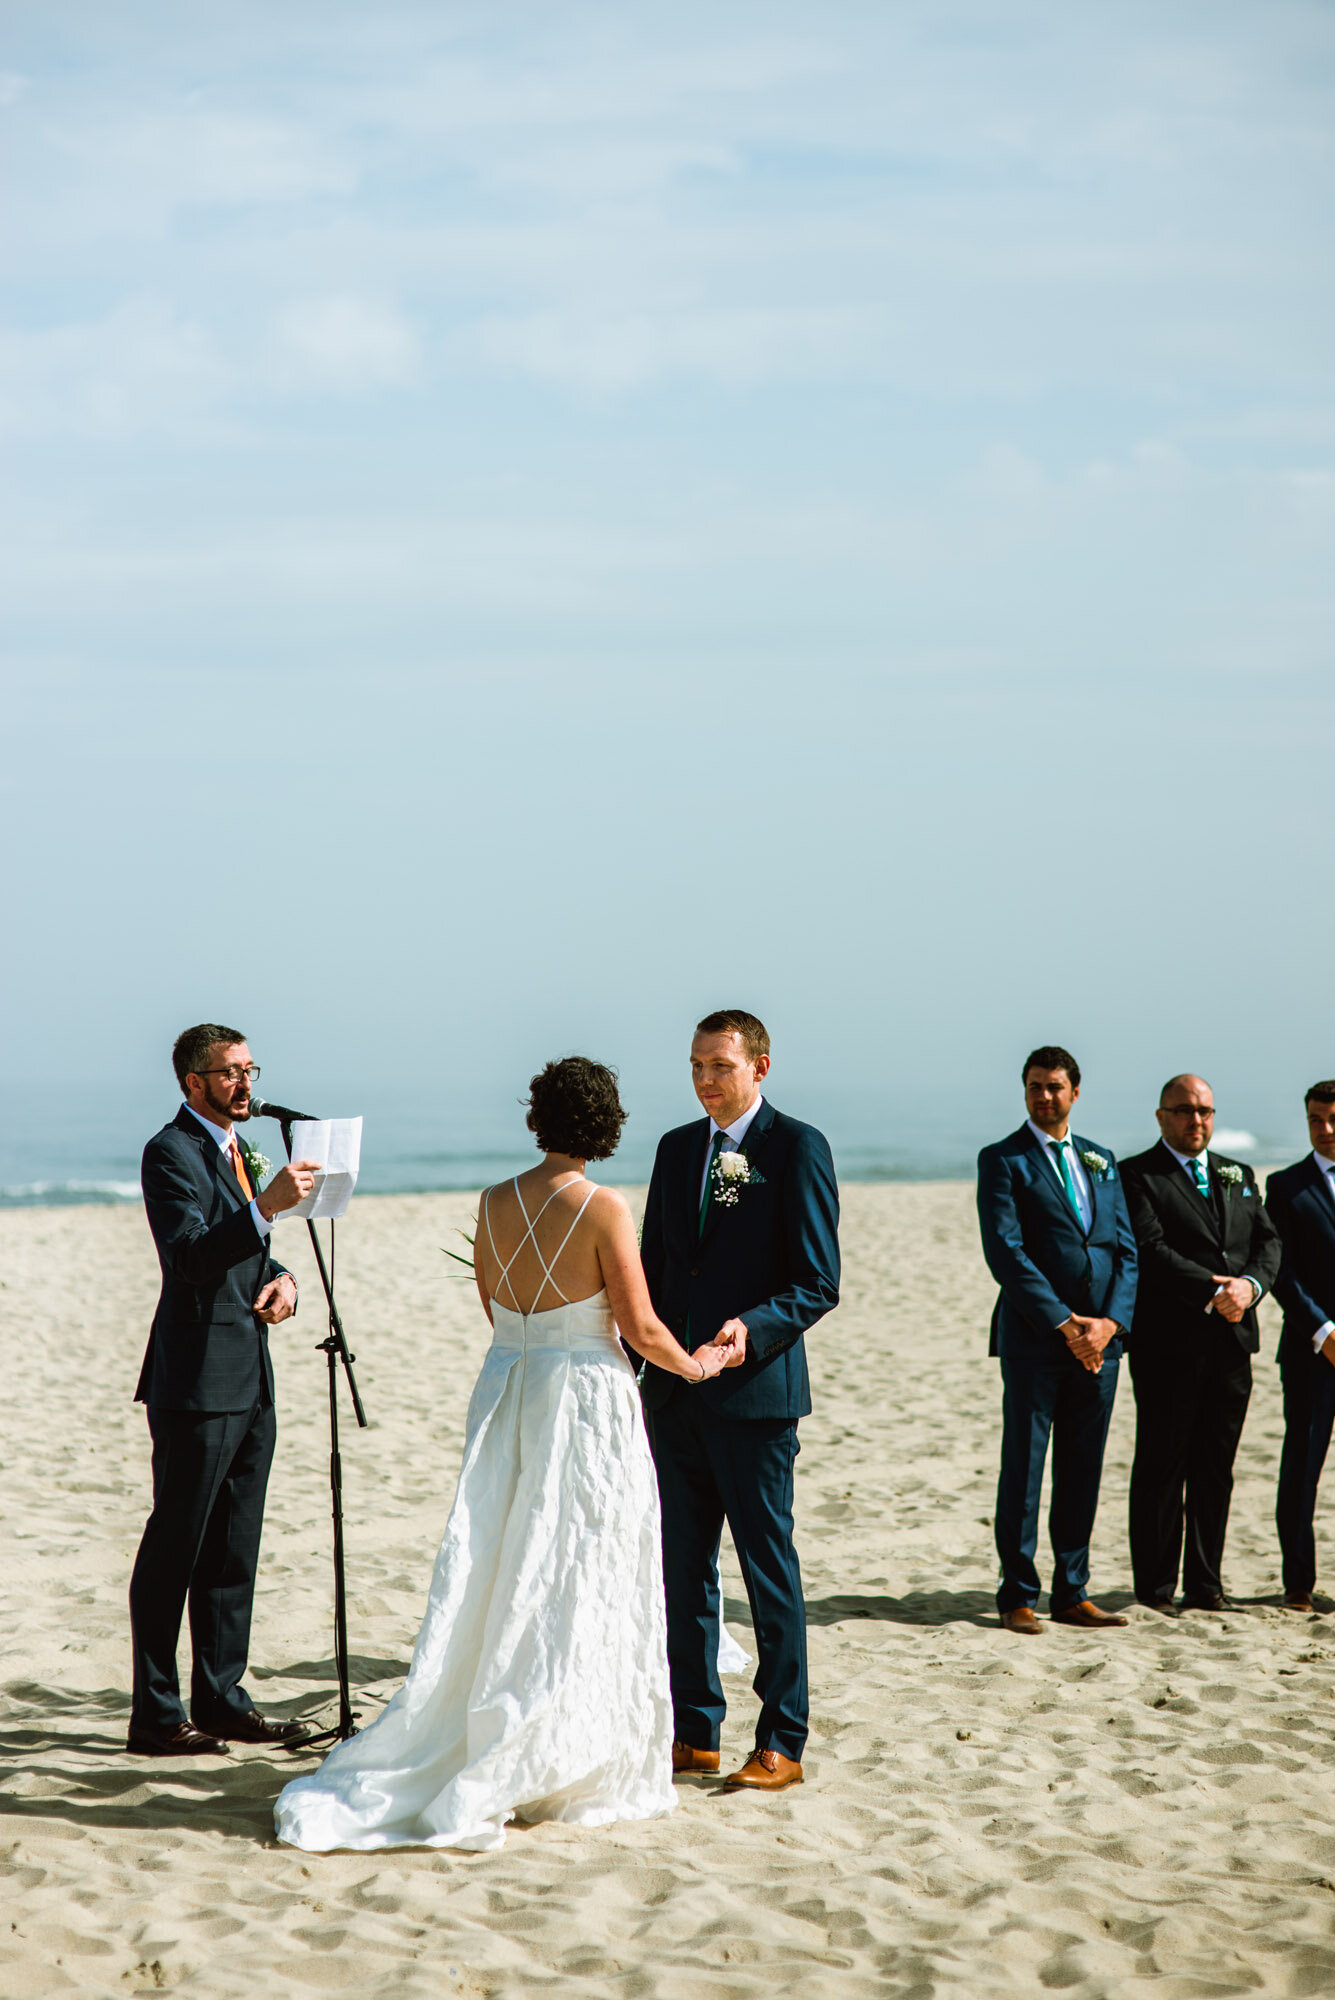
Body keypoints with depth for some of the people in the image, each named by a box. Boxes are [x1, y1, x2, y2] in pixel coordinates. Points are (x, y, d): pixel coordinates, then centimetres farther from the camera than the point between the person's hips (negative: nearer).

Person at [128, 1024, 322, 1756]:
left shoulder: (238, 1148, 17)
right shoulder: (171, 1152, -11)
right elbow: (189, 1253, -25)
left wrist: (280, 1277, 3)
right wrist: (266, 1206, -36)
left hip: (249, 1380, 9)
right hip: (197, 1382, -9)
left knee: (233, 1553, 13)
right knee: (174, 1550, -4)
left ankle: (221, 1699, 20)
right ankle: (155, 1714, 0)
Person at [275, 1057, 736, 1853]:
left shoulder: (495, 1204, 4)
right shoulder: (603, 1207, -12)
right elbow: (638, 1324, -10)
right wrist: (692, 1365, 8)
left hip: (507, 1395, 5)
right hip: (588, 1404, -5)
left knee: (500, 1583, 11)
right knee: (577, 1592, 2)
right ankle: (569, 1776, 5)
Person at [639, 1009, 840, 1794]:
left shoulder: (797, 1148, -5)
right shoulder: (677, 1148, 14)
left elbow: (819, 1282, -9)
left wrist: (753, 1329, -24)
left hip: (756, 1391, -6)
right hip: (676, 1394, 6)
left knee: (770, 1569, -2)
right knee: (684, 1569, 10)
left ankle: (782, 1744, 4)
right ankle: (695, 1734, 19)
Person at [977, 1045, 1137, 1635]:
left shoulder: (1101, 1160, 16)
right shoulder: (1003, 1160, -1)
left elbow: (1125, 1250, 11)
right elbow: (1006, 1253, -10)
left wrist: (1109, 1322, -5)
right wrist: (1065, 1324, -15)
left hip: (1099, 1340, 5)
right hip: (1033, 1338, -5)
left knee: (1083, 1472, 8)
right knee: (1023, 1469, -1)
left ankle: (1072, 1593, 14)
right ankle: (1017, 1597, 5)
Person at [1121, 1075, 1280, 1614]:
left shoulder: (1239, 1176, 19)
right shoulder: (1137, 1176, 0)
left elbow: (1268, 1242, 10)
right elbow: (1151, 1250, -12)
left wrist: (1250, 1285, -11)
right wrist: (1213, 1293, -18)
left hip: (1232, 1343, 5)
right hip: (1168, 1345, -5)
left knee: (1216, 1469, 8)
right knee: (1161, 1468, 0)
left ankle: (1205, 1585, 14)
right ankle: (1156, 1588, 5)